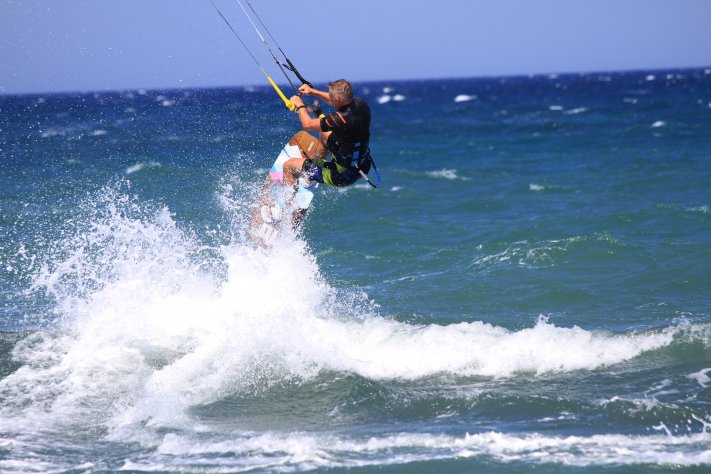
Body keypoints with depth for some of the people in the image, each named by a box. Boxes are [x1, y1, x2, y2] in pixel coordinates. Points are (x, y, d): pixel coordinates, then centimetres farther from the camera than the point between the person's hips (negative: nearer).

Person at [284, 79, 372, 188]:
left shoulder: (341, 119, -32)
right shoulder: (360, 104, -9)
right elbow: (336, 101, 16)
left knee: (288, 165, 1)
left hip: (342, 176, -8)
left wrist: (300, 105, -1)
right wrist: (313, 91, 14)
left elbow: (307, 125, -18)